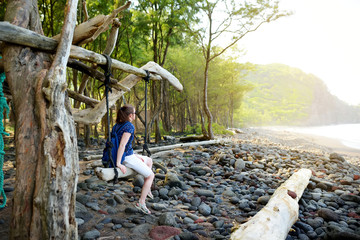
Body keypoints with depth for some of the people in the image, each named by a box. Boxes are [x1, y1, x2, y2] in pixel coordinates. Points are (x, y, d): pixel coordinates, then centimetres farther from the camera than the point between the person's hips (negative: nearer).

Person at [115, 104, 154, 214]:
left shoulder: (119, 124, 8)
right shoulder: (130, 126, -19)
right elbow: (122, 145, -27)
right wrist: (118, 163, -25)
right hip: (127, 158, -9)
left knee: (149, 160, 23)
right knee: (150, 175, 3)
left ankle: (146, 189, 26)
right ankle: (141, 202, 6)